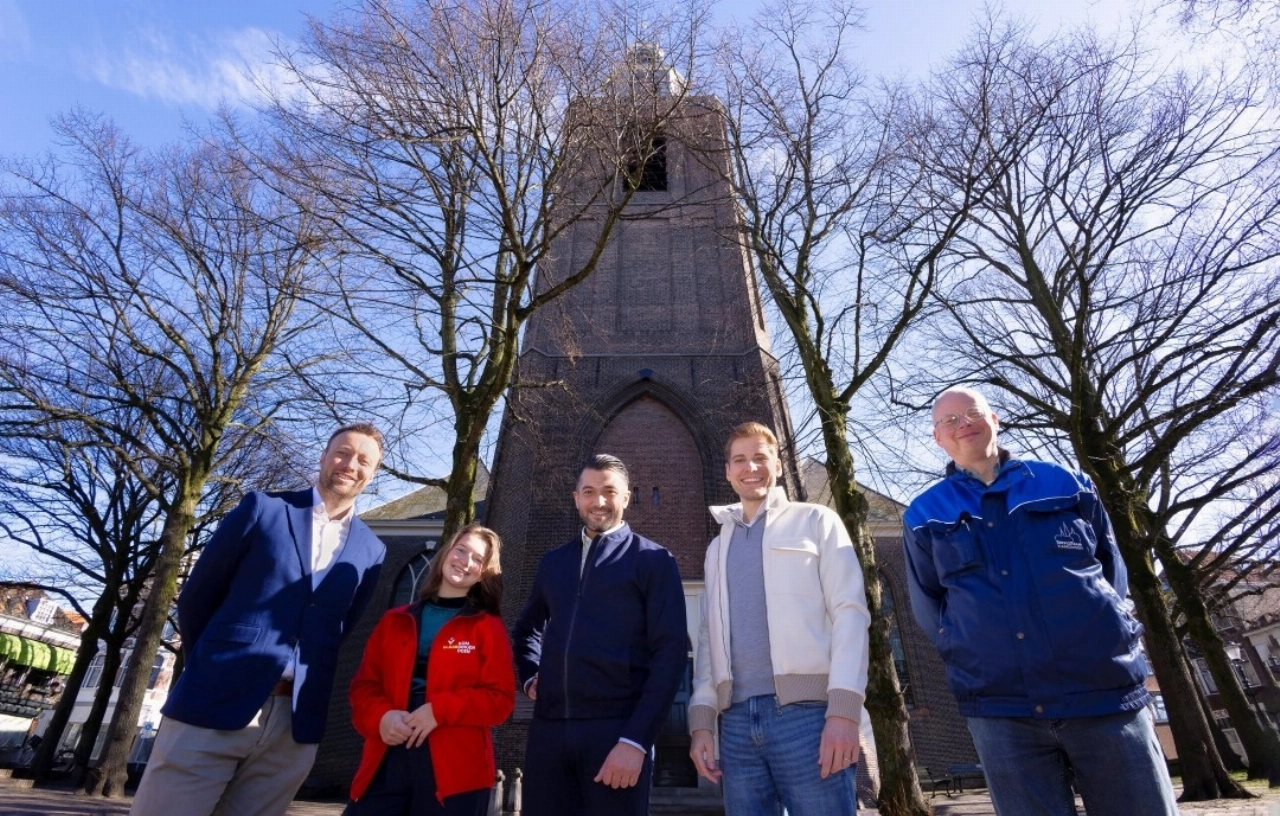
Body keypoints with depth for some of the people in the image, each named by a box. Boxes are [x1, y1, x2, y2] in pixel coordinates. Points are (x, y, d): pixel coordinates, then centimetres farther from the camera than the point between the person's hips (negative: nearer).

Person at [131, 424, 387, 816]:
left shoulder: (370, 551, 6)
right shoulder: (263, 508, 0)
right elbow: (195, 597, 5)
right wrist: (212, 666, 8)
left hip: (296, 724, 2)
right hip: (213, 705, -2)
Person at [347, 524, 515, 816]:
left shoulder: (488, 627, 2)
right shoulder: (395, 621, 12)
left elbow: (500, 699, -4)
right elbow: (364, 684, 11)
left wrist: (441, 710, -16)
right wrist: (380, 716, -9)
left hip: (454, 769, -2)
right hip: (387, 762, 3)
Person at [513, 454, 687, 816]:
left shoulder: (653, 560, 0)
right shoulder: (553, 562, 14)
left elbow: (670, 652, -7)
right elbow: (527, 629, 28)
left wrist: (635, 740, -13)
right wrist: (530, 677, 9)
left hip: (617, 728, -4)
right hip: (548, 728, 4)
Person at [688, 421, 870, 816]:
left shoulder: (816, 522, 5)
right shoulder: (718, 547, 18)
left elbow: (850, 612, -4)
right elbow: (709, 635, 15)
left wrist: (844, 709, -13)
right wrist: (701, 719, 6)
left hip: (807, 711, -4)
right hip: (737, 719, 4)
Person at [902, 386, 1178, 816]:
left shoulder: (1066, 484, 9)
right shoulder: (925, 516, 6)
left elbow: (1111, 569, 15)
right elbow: (928, 608, 13)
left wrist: (1101, 625, 3)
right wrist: (970, 649, 3)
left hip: (1104, 690, 1)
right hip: (1000, 709, -1)